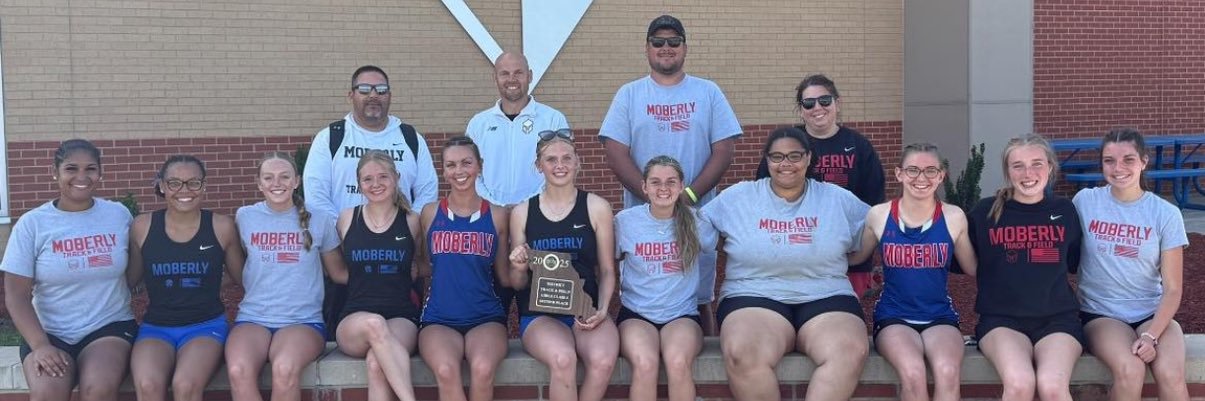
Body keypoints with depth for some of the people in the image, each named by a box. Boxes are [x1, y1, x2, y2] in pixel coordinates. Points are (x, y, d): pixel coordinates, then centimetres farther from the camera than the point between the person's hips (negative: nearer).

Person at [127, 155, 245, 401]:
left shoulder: (221, 227, 0)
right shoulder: (143, 227, 3)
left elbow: (242, 278, 12)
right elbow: (130, 278, 15)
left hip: (206, 325, -1)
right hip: (156, 326, 1)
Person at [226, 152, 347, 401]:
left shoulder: (318, 220, 6)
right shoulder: (244, 217, 8)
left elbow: (339, 273, 15)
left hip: (304, 320, -1)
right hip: (252, 318, 1)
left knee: (285, 369, -36)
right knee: (238, 371, -33)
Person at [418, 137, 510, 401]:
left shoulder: (496, 215, 9)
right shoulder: (430, 213, 9)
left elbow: (504, 277, 12)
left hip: (486, 317, 0)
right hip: (438, 318, 0)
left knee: (482, 369, -32)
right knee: (446, 371, -32)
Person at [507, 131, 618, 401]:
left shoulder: (597, 207, 4)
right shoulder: (522, 212, 6)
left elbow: (607, 270, 8)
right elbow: (518, 284, 11)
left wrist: (602, 310, -8)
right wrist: (519, 269, -12)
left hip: (585, 310, 1)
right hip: (539, 313, 0)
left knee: (603, 360, -32)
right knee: (563, 359, -33)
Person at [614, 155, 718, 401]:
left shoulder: (695, 222, 1)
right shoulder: (625, 221, 1)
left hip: (682, 314, 0)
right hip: (636, 314, 0)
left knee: (678, 362, -33)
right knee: (645, 364, -32)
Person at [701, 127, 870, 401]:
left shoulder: (839, 199, 13)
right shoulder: (737, 198, 10)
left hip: (826, 300, 2)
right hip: (754, 298, -1)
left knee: (851, 351, -33)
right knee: (742, 354, -36)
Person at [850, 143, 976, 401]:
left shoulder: (954, 217, 2)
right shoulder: (879, 215, 0)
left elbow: (973, 268, 14)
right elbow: (856, 257, 14)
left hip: (940, 316, 1)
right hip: (893, 316, -1)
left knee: (948, 373, -32)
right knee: (913, 373, -32)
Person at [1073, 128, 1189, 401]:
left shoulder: (1166, 214, -1)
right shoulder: (1085, 201, -1)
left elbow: (1172, 289, -2)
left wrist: (1152, 335, -17)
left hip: (1152, 313, 1)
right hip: (1101, 313, -1)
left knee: (1170, 374, -29)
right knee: (1130, 371, -31)